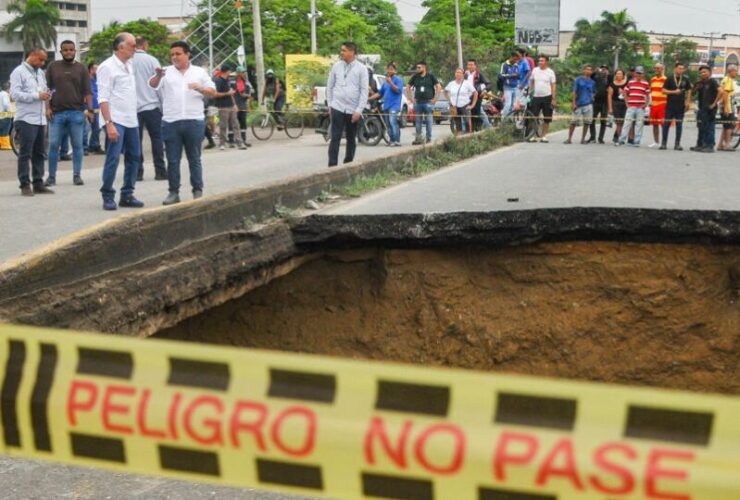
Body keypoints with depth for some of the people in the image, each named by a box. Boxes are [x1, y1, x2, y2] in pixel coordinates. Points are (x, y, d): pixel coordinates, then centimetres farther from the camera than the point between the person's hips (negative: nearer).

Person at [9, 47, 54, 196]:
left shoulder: (41, 73, 17)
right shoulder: (19, 72, -4)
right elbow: (14, 94, -13)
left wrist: (46, 94, -1)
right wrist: (37, 96, -18)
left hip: (40, 119, 7)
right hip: (26, 119, -7)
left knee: (39, 153, 9)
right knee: (25, 153, -4)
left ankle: (38, 183, 15)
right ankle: (25, 185, -1)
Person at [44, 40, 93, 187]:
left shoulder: (81, 68, 7)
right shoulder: (53, 67, 8)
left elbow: (87, 91, 4)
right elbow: (47, 89, 7)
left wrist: (90, 110, -5)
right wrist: (47, 107, -2)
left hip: (76, 112, 0)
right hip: (56, 113, 0)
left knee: (77, 145, 3)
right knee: (53, 145, 1)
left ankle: (77, 175, 10)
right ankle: (51, 176, 8)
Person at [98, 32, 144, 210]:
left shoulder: (129, 65, 13)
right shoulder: (107, 67, -10)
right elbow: (103, 98, -15)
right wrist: (109, 123, -21)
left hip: (131, 120, 8)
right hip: (115, 121, -8)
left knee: (134, 158, 10)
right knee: (113, 159, -9)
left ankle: (127, 195, 19)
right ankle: (108, 197, 0)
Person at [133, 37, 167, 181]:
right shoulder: (151, 60, -4)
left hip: (133, 108, 2)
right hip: (152, 105, -2)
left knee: (136, 140, 5)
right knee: (156, 138, 5)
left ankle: (137, 172, 4)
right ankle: (160, 171, 2)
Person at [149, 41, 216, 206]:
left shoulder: (199, 72, 9)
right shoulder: (166, 72, 7)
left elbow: (213, 91, 9)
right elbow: (152, 85, -8)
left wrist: (201, 89, -13)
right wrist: (158, 76, -31)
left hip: (194, 121, 0)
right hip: (171, 122, 0)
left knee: (194, 159, 7)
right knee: (172, 160, 3)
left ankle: (198, 191, 13)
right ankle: (174, 192, 9)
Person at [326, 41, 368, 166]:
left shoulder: (361, 69, -2)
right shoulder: (336, 66, 5)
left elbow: (364, 91, -4)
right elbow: (330, 86, 12)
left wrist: (359, 110, -10)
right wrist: (329, 104, 7)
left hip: (353, 110, 0)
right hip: (337, 108, 0)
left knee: (351, 139, 10)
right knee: (335, 138, -8)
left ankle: (348, 164, 24)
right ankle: (332, 165, -12)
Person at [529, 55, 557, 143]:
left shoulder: (550, 72, 1)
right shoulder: (535, 70, 6)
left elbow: (553, 86, 0)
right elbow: (531, 82, 14)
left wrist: (554, 99, -6)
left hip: (547, 97, -1)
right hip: (536, 97, 1)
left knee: (547, 119, 3)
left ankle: (544, 136, 11)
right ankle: (533, 136, 2)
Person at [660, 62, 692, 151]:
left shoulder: (685, 80, 7)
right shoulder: (670, 79, 0)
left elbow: (689, 91, 13)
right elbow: (664, 90, -3)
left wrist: (688, 102, 3)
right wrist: (674, 92, -15)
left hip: (681, 106, 2)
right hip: (670, 105, -2)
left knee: (679, 125, 5)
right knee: (667, 124, -2)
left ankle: (677, 144, 9)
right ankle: (664, 143, 3)